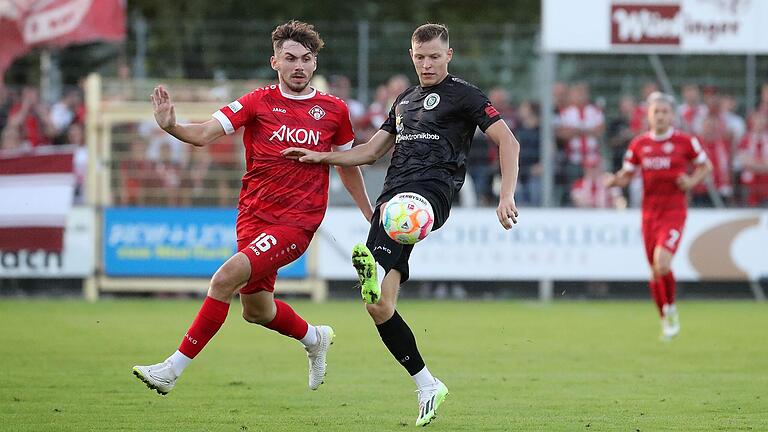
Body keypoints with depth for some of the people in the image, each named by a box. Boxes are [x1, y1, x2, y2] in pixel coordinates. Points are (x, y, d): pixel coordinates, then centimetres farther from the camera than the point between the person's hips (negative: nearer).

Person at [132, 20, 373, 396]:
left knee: (227, 277, -21)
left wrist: (370, 215, 22)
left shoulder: (333, 110, 3)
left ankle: (173, 369, -18)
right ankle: (315, 339, 45)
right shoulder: (258, 102, 1)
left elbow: (347, 164, 19)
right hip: (253, 214, 3)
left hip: (296, 223, -3)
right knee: (256, 310, 12)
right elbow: (205, 133, -10)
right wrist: (171, 127, -31)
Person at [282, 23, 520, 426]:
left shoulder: (463, 94, 7)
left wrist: (506, 196, -14)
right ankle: (427, 387, 7)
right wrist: (320, 156, 20)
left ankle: (376, 269, -74)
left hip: (432, 189, -6)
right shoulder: (404, 100, 27)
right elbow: (371, 151, 34)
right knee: (379, 307, -5)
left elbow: (508, 142, -1)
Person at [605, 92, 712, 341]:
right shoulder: (639, 144, 6)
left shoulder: (685, 142, -1)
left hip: (674, 212, -4)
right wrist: (614, 180, -10)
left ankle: (670, 309, 0)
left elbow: (705, 166, 11)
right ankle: (666, 321, 25)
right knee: (655, 271, 7)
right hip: (649, 213, 4)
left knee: (662, 262, -24)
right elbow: (626, 175, 12)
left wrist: (692, 181, -8)